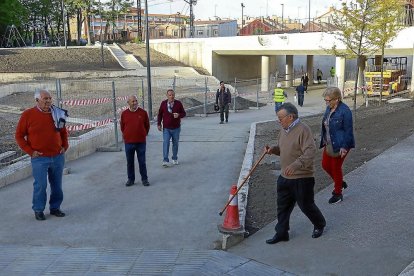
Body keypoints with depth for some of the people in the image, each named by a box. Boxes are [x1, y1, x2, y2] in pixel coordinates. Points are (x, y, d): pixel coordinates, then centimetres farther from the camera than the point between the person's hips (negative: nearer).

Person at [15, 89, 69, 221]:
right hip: (39, 158, -4)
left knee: (57, 185, 10)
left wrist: (65, 146, 8)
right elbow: (19, 136, -1)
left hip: (58, 157, 4)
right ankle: (38, 210, 16)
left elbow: (63, 132, 19)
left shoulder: (57, 113, 5)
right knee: (40, 185, -2)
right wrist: (30, 151, -7)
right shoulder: (28, 114, -6)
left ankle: (55, 207, 26)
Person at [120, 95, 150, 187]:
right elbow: (122, 127, 13)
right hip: (128, 142, 1)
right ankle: (131, 179, 21)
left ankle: (144, 179, 17)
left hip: (141, 142, -1)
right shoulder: (124, 114, 0)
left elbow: (147, 125, 8)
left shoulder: (143, 112, -3)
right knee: (129, 162, 9)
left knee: (142, 161, 5)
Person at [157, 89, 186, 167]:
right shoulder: (163, 103, -2)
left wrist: (179, 115, -20)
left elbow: (184, 113, 1)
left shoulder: (178, 103, -3)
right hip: (166, 128, -1)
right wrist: (159, 124, 3)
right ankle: (165, 160, -7)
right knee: (166, 143, -10)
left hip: (176, 128, 1)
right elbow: (160, 114, 8)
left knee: (175, 143, 12)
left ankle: (175, 159, 28)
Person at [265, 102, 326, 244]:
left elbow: (311, 151, -28)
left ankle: (320, 225, 35)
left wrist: (296, 165, -39)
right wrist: (273, 149, 1)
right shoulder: (284, 129, 8)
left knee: (306, 205, 9)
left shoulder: (303, 129, -19)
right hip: (285, 176, 8)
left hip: (302, 178, -8)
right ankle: (281, 233, 24)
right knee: (283, 206, 12)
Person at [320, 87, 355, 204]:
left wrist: (344, 147, -20)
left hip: (339, 145, -8)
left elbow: (348, 130, -19)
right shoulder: (329, 108, 4)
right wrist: (324, 140, 15)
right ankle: (340, 182, 39)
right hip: (329, 144, 8)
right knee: (325, 165, 15)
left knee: (336, 168, 2)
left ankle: (338, 193, 21)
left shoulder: (344, 111, -21)